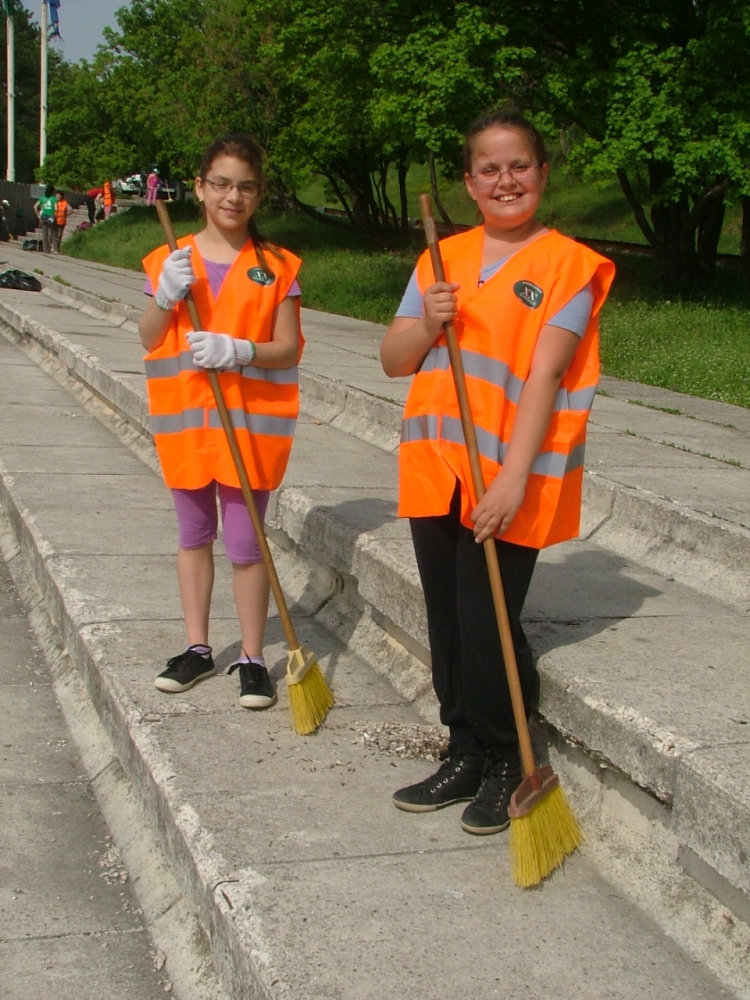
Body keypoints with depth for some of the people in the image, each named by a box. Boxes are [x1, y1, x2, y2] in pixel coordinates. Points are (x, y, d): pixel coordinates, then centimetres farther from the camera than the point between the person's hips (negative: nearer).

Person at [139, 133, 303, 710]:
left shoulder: (276, 267, -2)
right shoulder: (170, 261, 4)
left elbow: (288, 348, -5)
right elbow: (149, 342, 3)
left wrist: (239, 349, -22)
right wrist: (165, 297, -15)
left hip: (251, 421, -3)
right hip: (185, 418, 3)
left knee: (245, 542, 0)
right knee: (194, 534, 14)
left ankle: (252, 657, 12)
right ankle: (197, 647, 26)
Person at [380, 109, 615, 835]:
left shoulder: (567, 265, -4)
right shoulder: (444, 259, 11)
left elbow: (543, 375, -14)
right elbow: (393, 362, 11)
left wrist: (514, 477, -21)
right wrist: (426, 323, -10)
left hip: (508, 480, -5)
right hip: (436, 470, 5)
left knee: (489, 626, -3)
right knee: (447, 623, 11)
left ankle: (506, 765, 18)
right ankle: (466, 755, 28)